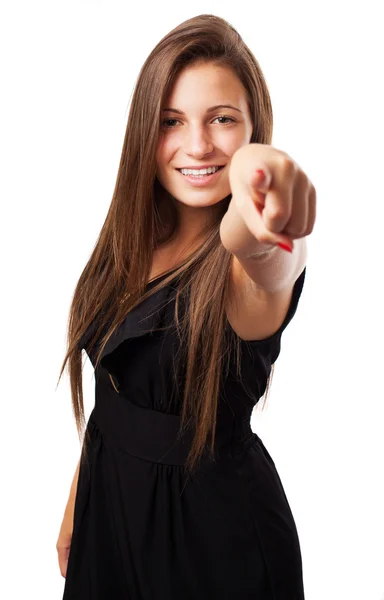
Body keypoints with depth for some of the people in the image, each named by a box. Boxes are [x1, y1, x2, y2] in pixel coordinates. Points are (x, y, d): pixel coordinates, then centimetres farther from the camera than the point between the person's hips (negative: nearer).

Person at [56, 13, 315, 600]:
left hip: (212, 525, -5)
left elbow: (268, 272, -46)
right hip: (108, 498, 5)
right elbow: (112, 387, 6)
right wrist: (76, 504, 12)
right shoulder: (133, 243, -3)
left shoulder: (268, 252, -20)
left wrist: (254, 229, -67)